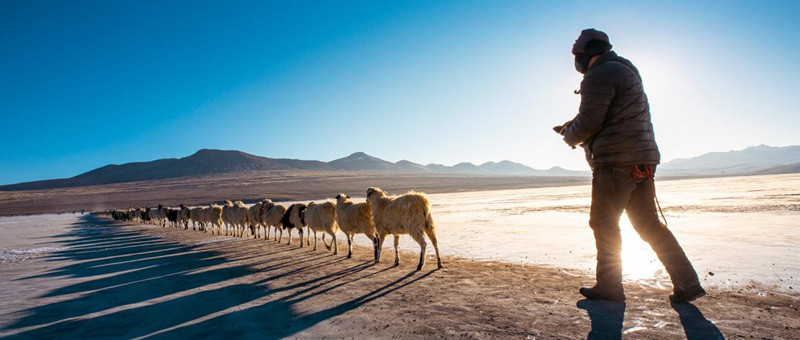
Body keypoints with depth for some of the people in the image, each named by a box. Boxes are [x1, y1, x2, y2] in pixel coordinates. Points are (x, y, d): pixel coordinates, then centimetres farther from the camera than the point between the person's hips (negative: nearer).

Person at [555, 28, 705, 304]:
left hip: (616, 162, -10)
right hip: (641, 160, 10)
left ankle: (609, 287, 9)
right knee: (648, 224, 12)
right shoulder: (624, 71, 24)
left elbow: (589, 121, -16)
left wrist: (570, 137, 3)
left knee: (603, 223, 1)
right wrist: (572, 126, 19)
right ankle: (688, 284, 13)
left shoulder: (600, 75, -9)